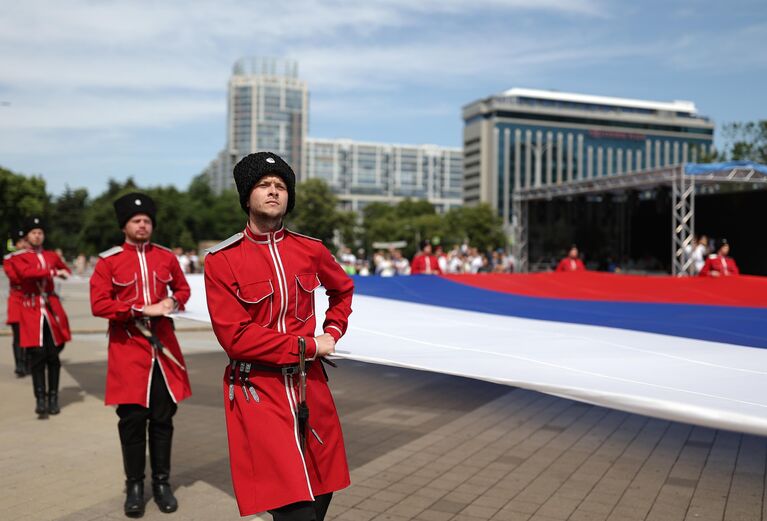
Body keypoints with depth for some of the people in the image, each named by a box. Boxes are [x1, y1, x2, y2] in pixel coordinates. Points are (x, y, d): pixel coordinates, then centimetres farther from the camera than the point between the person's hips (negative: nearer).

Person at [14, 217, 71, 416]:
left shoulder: (52, 256, 12)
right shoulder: (18, 258, 2)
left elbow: (66, 270, 31)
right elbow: (26, 272, -20)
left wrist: (63, 273, 11)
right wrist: (53, 272, -22)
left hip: (52, 309, 3)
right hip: (32, 311, -3)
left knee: (53, 356, 5)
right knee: (37, 356, -7)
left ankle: (53, 398, 14)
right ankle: (40, 399, -2)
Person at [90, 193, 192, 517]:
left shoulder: (167, 257, 7)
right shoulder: (108, 261, -2)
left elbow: (183, 288, 19)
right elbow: (99, 305, -9)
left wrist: (172, 301, -4)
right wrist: (143, 310, -17)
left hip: (163, 348, 3)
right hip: (128, 351, -3)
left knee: (163, 418, 7)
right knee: (132, 419, 1)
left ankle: (162, 483, 20)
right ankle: (134, 486, 16)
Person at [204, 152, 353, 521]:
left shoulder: (311, 250, 5)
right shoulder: (221, 260, -7)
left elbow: (344, 289, 25)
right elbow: (235, 336, -13)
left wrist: (333, 332, 10)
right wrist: (307, 346, -14)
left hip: (309, 386, 5)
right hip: (257, 393, -4)